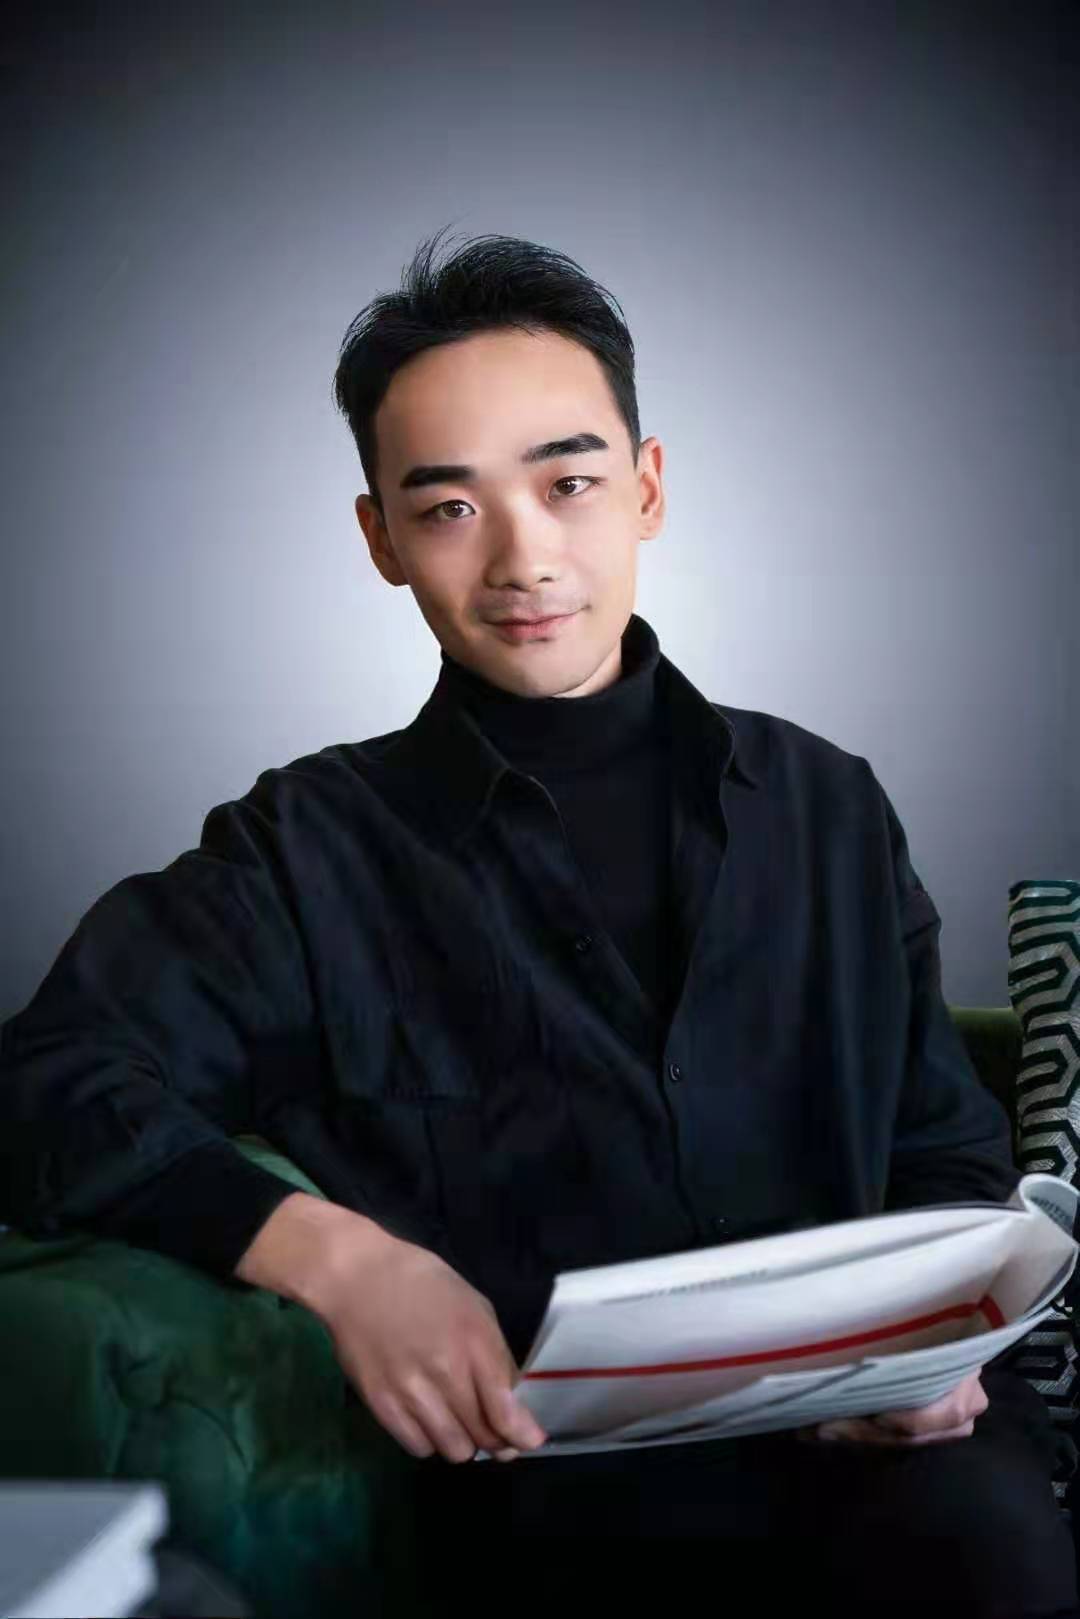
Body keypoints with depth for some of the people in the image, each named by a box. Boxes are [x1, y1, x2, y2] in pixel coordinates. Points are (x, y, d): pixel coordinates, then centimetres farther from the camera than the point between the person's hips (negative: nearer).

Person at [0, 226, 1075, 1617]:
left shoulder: (826, 807, 16)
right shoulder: (312, 849, 6)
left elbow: (948, 1150, 18)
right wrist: (325, 1251, -20)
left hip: (863, 1443, 3)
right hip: (545, 1488, -3)